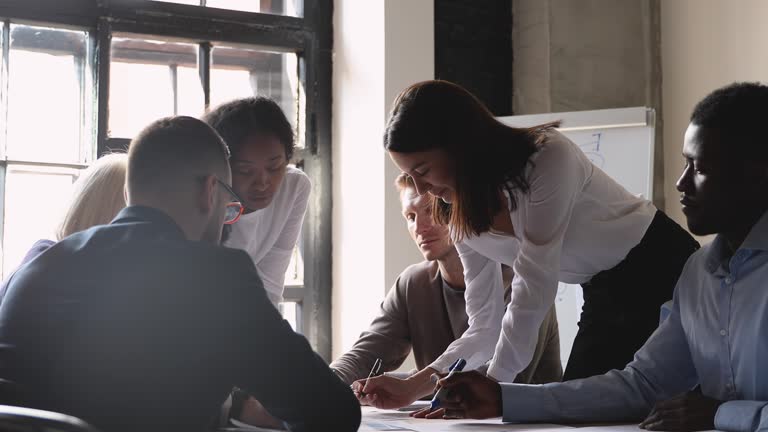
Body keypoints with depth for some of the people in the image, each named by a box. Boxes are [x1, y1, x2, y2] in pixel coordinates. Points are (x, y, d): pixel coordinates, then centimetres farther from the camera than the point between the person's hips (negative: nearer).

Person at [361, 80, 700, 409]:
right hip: (604, 294, 7)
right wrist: (417, 384, -18)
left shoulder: (548, 157, -28)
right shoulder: (462, 216, -5)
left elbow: (533, 290, -30)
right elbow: (486, 328, -4)